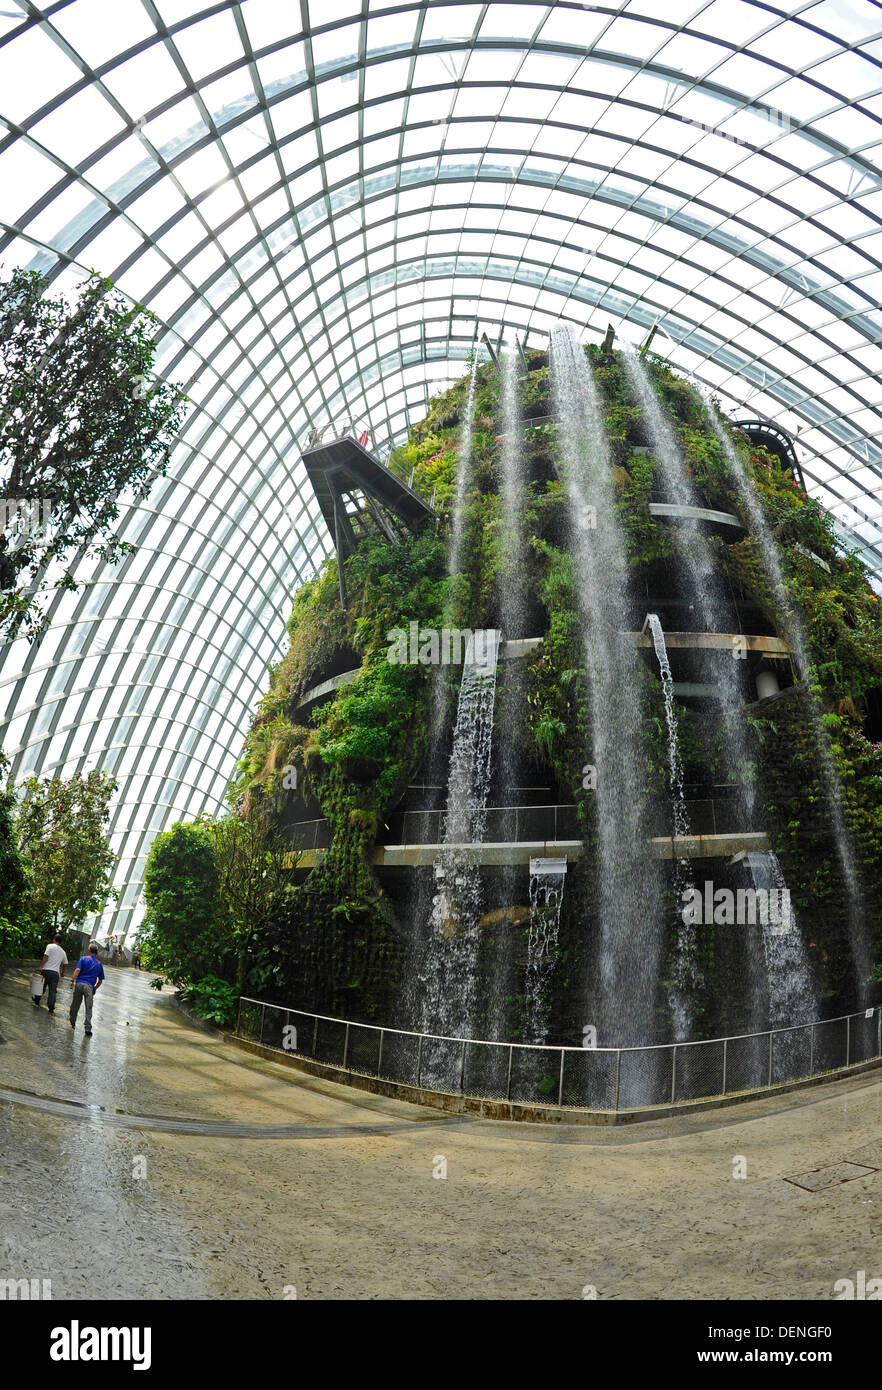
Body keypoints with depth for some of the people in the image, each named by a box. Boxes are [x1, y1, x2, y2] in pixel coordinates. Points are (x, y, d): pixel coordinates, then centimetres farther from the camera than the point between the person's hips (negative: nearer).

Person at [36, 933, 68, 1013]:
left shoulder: (50, 946, 0)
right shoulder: (62, 952, 16)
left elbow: (46, 956, -13)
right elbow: (65, 964, 22)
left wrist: (41, 966, -7)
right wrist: (62, 972, 36)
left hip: (46, 970, -3)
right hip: (55, 973, 3)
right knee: (52, 991, 3)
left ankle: (37, 1002, 29)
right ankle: (51, 1008, -3)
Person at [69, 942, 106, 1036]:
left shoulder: (83, 958, 5)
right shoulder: (99, 964, 14)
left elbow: (78, 970, -11)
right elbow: (100, 981, 16)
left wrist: (72, 981, -10)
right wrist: (95, 989, 26)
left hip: (79, 983, -1)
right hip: (89, 986, 1)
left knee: (75, 1005, 16)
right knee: (88, 1008, 1)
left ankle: (72, 1023, 31)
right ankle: (88, 1029, -6)